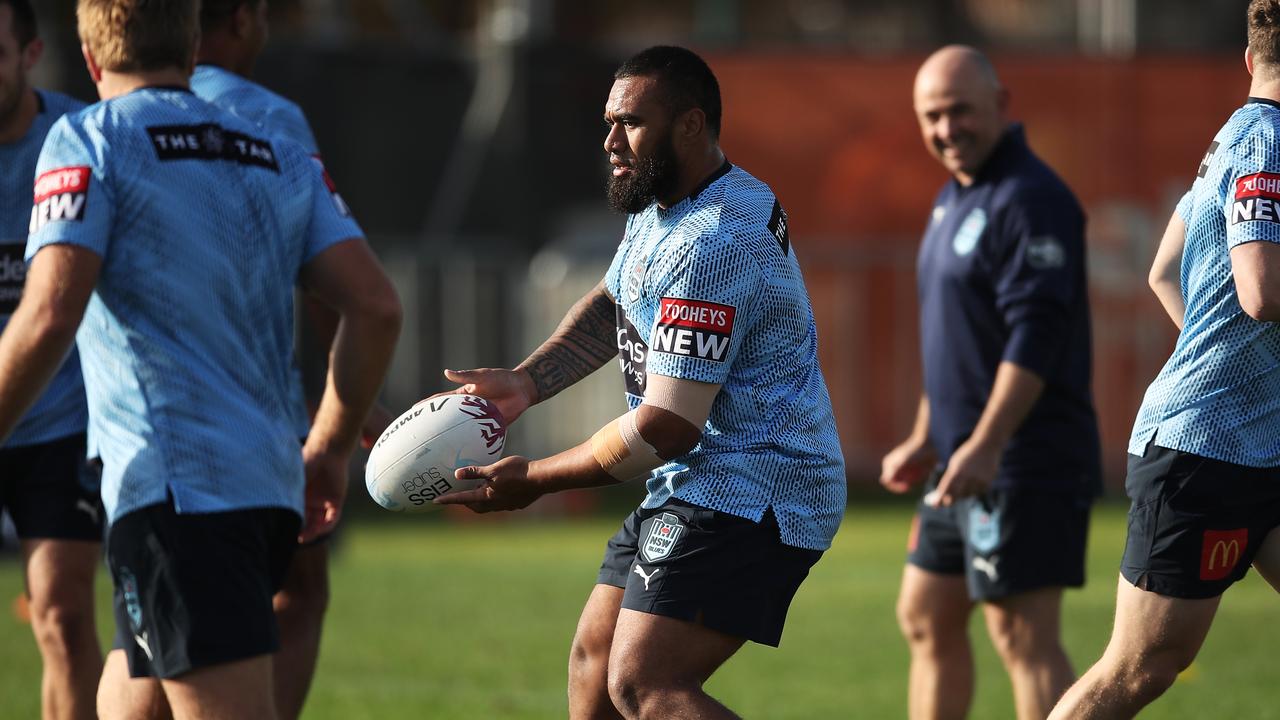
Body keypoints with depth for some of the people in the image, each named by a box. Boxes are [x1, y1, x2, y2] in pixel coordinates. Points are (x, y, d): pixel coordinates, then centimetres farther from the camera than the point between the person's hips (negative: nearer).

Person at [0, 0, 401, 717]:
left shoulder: (89, 141, -1)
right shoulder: (285, 162, 17)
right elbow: (375, 306, 8)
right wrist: (330, 448, 19)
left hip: (175, 489, -7)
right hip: (271, 485, 7)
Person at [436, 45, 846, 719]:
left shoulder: (713, 246, -24)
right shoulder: (661, 204, 10)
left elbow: (664, 429, -24)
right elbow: (612, 307, 25)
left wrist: (534, 479, -13)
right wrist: (524, 382, 7)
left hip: (750, 497, -11)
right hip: (693, 488, 11)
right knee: (593, 661, 17)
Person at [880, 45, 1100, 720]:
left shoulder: (1029, 200, -15)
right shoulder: (953, 197, 17)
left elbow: (1035, 336, -23)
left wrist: (986, 446, -29)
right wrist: (925, 440, 25)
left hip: (1024, 462, -10)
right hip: (965, 461, 10)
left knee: (1023, 636, -12)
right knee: (927, 620, 16)